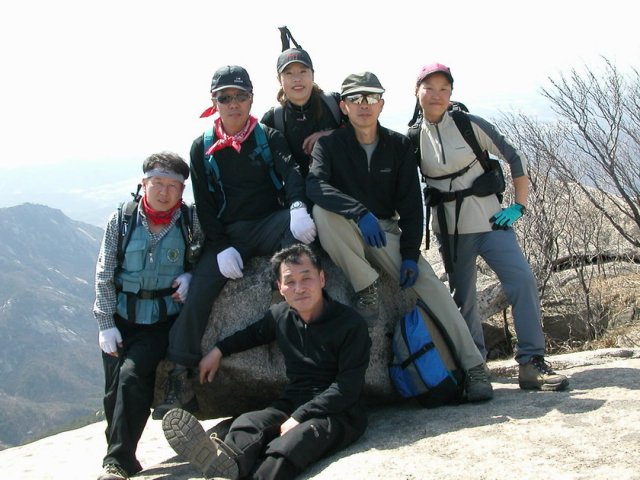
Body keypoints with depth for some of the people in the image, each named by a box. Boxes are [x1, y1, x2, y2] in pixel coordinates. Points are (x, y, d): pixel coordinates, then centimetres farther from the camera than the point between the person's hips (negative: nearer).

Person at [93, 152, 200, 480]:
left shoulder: (190, 221, -4)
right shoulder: (121, 220, -2)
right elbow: (104, 275, -1)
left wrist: (191, 275, -10)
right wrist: (106, 324, -6)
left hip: (163, 320, -2)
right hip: (121, 318, 2)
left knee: (132, 375, -20)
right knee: (114, 390, 1)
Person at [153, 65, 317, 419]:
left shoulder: (268, 137, 4)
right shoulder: (203, 147, 7)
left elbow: (292, 174, -13)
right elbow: (204, 204, 3)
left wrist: (298, 208, -36)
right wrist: (222, 247, -11)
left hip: (269, 224, -1)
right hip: (226, 233, 1)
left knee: (298, 228, -35)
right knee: (198, 291, -19)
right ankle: (180, 379, -14)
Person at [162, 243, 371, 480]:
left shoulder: (351, 324, -10)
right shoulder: (280, 315, 7)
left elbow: (346, 388, -16)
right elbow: (253, 334, 32)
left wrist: (299, 418, -23)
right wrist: (219, 350, 22)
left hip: (339, 413, -5)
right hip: (292, 404, 5)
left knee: (302, 434, -39)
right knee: (247, 423, -28)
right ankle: (228, 459, -63)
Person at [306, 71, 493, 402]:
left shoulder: (399, 146, 3)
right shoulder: (330, 144, -4)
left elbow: (411, 204, 0)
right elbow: (315, 185, -24)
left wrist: (411, 254, -13)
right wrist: (359, 212, -40)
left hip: (386, 231, 2)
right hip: (346, 235, -1)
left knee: (429, 283, -20)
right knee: (322, 211, -34)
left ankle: (473, 366, -18)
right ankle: (366, 286, -22)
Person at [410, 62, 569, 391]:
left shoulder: (469, 125, -4)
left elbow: (514, 158, 0)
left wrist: (519, 206, -5)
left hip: (489, 220, -2)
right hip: (449, 230, 2)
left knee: (522, 281, -17)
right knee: (461, 298, 6)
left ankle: (531, 363, -13)